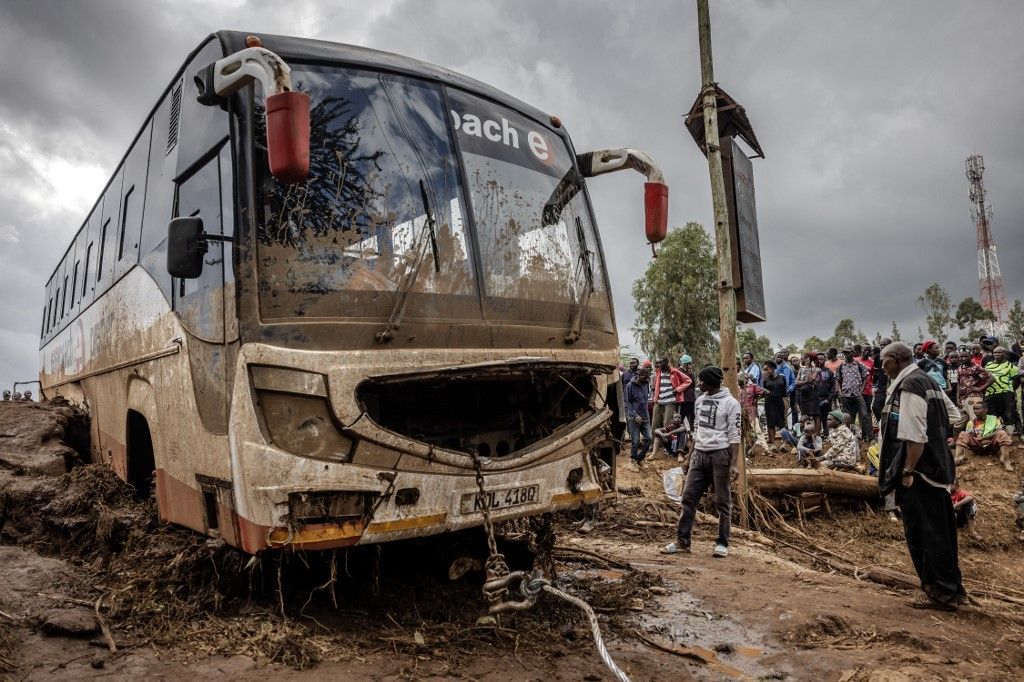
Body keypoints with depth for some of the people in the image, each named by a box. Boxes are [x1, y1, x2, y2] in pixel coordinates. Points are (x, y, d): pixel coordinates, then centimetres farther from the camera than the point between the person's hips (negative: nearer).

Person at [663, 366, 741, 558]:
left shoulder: (730, 403, -8)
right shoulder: (700, 400, 12)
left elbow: (734, 436, -10)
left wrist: (734, 464, -17)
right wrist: (691, 455, 18)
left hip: (720, 455, -6)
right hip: (699, 454, 6)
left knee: (722, 502, 4)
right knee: (688, 497, 4)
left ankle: (722, 543, 16)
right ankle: (682, 541, 11)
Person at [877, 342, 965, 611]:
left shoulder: (909, 386, -18)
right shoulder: (926, 381, 12)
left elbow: (915, 436, -23)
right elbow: (953, 415, 19)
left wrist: (907, 471, -20)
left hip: (918, 470, -10)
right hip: (936, 465, 10)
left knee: (922, 532, 0)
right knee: (938, 531, 17)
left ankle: (943, 592, 8)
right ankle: (951, 588, 27)